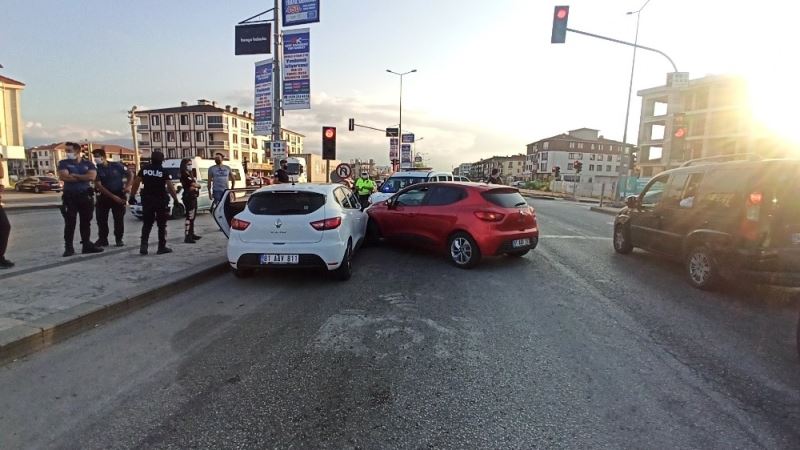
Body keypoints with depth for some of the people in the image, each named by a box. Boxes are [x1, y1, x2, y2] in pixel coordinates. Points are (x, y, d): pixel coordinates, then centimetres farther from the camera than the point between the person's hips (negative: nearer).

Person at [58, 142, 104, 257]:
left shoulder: (88, 164, 8)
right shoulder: (63, 163, 5)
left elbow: (92, 176, -9)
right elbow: (64, 177, -11)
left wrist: (74, 175, -8)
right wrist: (83, 178, -7)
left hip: (86, 196, 2)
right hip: (70, 196, -1)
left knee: (86, 222, 7)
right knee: (70, 223, -3)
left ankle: (87, 245, 14)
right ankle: (68, 247, 1)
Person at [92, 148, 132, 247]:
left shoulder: (116, 166, -4)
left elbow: (130, 174, 5)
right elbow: (99, 186, -11)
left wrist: (128, 186, -11)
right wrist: (113, 196, -19)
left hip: (119, 195, -1)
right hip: (104, 196, 1)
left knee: (119, 219, 2)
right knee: (101, 219, 2)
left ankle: (119, 239, 12)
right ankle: (102, 239, 13)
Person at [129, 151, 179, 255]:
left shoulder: (144, 169, 3)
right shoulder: (163, 171, -6)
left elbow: (136, 183, 2)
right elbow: (170, 187, -11)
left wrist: (132, 196, 8)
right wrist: (176, 200, -7)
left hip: (147, 201, 3)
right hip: (161, 201, -3)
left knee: (146, 224, 12)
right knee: (162, 225, 6)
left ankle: (143, 246, 2)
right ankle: (162, 247, 8)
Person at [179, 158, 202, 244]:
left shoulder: (191, 174, 18)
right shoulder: (184, 175, -10)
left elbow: (197, 185, 10)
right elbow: (195, 185, -14)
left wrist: (194, 186, -10)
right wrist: (196, 185, 6)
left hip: (193, 197, 10)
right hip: (188, 197, -10)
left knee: (192, 217, 15)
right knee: (189, 217, -13)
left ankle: (191, 234, 24)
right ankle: (187, 237, -15)